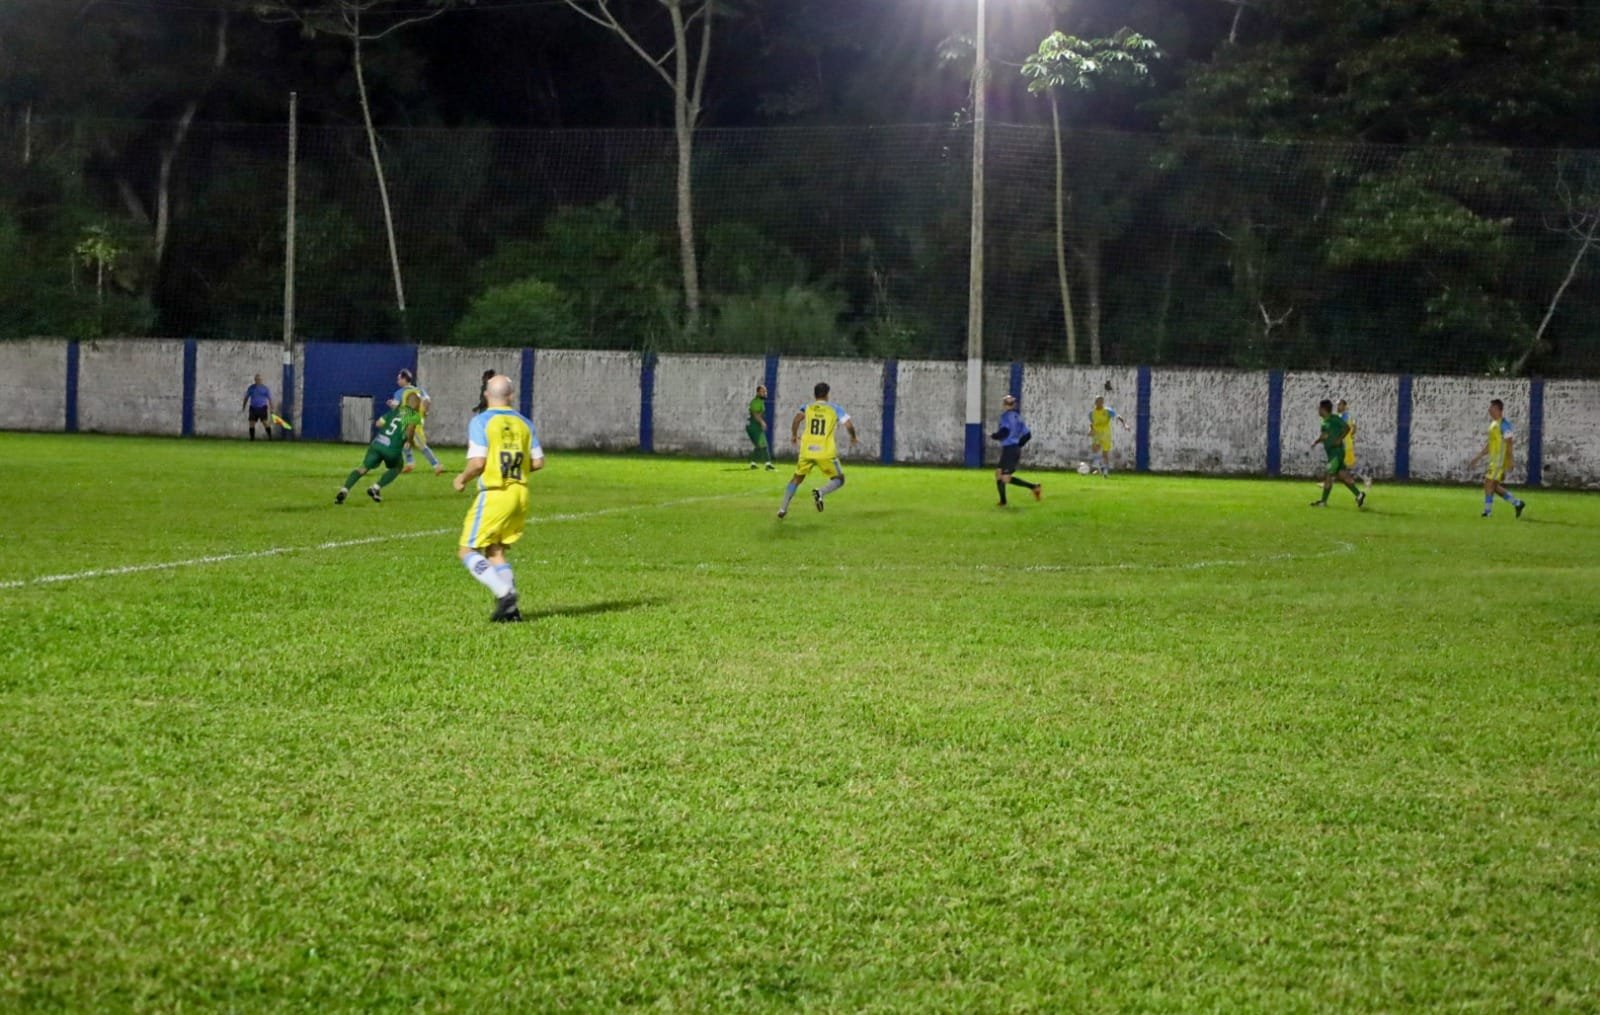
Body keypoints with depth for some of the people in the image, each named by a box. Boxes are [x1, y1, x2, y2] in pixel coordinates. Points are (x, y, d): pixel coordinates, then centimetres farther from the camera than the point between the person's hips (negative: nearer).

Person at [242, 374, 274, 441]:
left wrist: (271, 409, -2)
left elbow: (270, 399, 4)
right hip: (253, 408, 2)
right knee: (252, 423, -3)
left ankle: (270, 437, -9)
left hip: (262, 408, -2)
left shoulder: (265, 388, 2)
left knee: (265, 422, -14)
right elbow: (246, 398, 16)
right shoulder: (251, 388, 8)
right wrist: (243, 407, 13)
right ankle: (252, 438, 6)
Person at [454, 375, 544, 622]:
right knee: (495, 552, 16)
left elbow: (477, 463, -16)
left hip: (494, 495, -6)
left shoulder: (481, 421, -8)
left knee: (468, 551, 2)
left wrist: (462, 479, 3)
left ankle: (504, 593, -16)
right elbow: (538, 462, 7)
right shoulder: (523, 423, 8)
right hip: (520, 494, 6)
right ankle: (510, 609, 6)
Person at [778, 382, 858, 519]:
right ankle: (820, 493, -18)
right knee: (839, 480, 12)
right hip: (826, 453, -2)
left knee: (797, 478, 20)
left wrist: (794, 435, 7)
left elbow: (797, 419, -10)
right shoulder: (834, 409, 5)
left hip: (807, 451, 2)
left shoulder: (807, 407, 8)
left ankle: (783, 509, 15)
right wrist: (853, 438, 15)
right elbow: (849, 425, -4)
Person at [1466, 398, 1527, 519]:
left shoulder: (1504, 424, -12)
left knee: (1488, 483, -10)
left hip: (1500, 460, -9)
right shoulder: (1493, 424, 17)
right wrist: (1477, 458, 23)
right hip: (1493, 459, 9)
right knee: (1494, 486, 9)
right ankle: (1517, 503, 18)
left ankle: (1487, 511, -6)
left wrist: (1510, 460, -22)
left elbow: (1509, 442, -17)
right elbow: (1489, 444, 23)